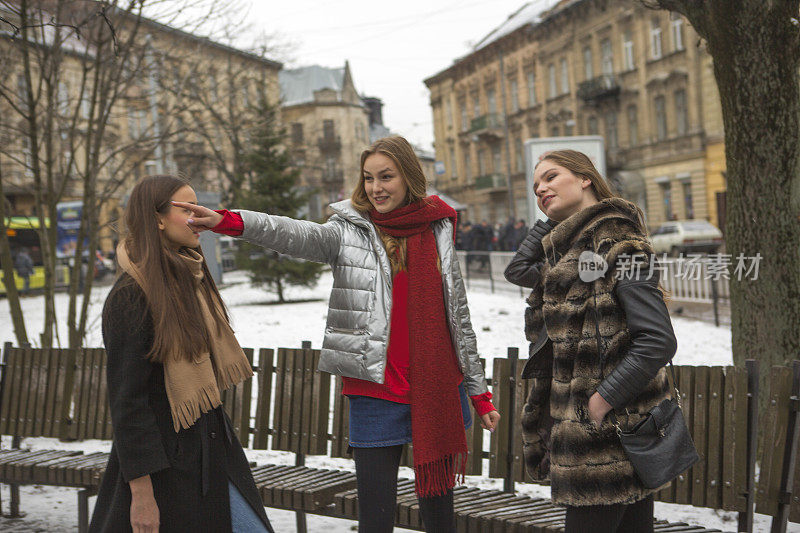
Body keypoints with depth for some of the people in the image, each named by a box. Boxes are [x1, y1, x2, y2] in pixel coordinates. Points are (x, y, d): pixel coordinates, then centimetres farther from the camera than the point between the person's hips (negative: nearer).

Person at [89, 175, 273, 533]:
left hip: (213, 450, 8)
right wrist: (142, 493, -21)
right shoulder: (131, 297, -16)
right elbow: (126, 400, -19)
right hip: (166, 463, -8)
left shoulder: (191, 280, 10)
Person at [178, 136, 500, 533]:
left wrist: (479, 393, 12)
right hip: (377, 392, -2)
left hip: (439, 392, 2)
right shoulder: (349, 231, 0)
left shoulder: (437, 232, 6)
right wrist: (227, 221, -39)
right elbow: (297, 235, -21)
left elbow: (458, 317, 11)